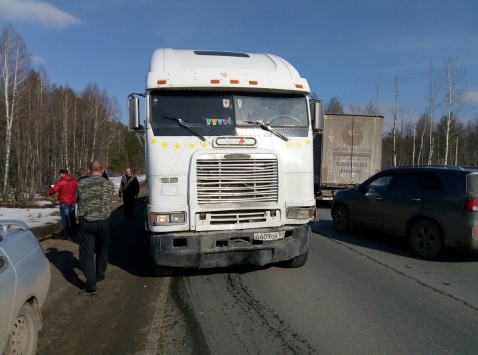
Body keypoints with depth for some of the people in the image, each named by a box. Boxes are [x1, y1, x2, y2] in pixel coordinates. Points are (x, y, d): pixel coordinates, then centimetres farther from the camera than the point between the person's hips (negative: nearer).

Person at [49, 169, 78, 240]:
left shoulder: (60, 181, -9)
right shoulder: (75, 181, 7)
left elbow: (53, 191, -12)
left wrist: (50, 189, 9)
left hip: (64, 203, -5)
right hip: (73, 202, 5)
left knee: (65, 219, 1)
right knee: (72, 219, 15)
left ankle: (66, 235, 4)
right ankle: (73, 234, 23)